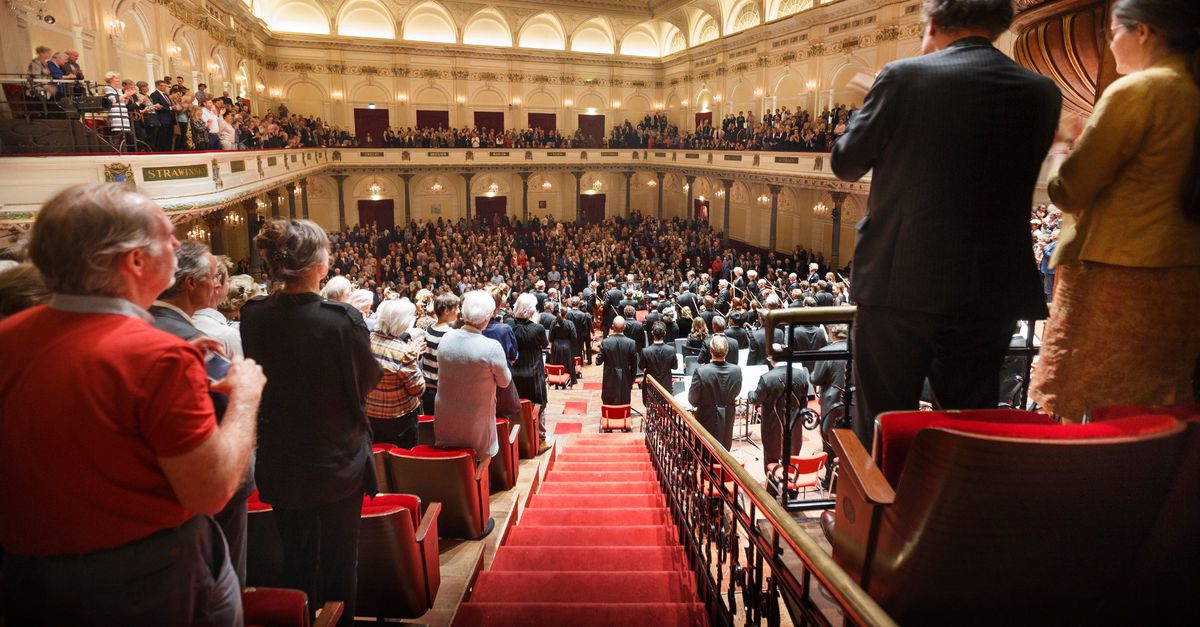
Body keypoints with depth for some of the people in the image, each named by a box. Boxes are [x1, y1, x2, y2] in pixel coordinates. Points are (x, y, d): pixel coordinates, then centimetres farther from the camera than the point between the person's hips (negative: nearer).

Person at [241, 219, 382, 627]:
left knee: (296, 560, 22)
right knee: (339, 559, 17)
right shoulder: (343, 319, -25)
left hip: (281, 465, 4)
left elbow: (257, 377, 5)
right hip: (339, 461, -4)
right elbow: (370, 379, -10)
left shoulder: (253, 316, -11)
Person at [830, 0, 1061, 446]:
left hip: (899, 283, -3)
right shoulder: (1041, 93, 4)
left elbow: (845, 163, 0)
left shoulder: (904, 77, -7)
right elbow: (1018, 179, 15)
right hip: (991, 293, 4)